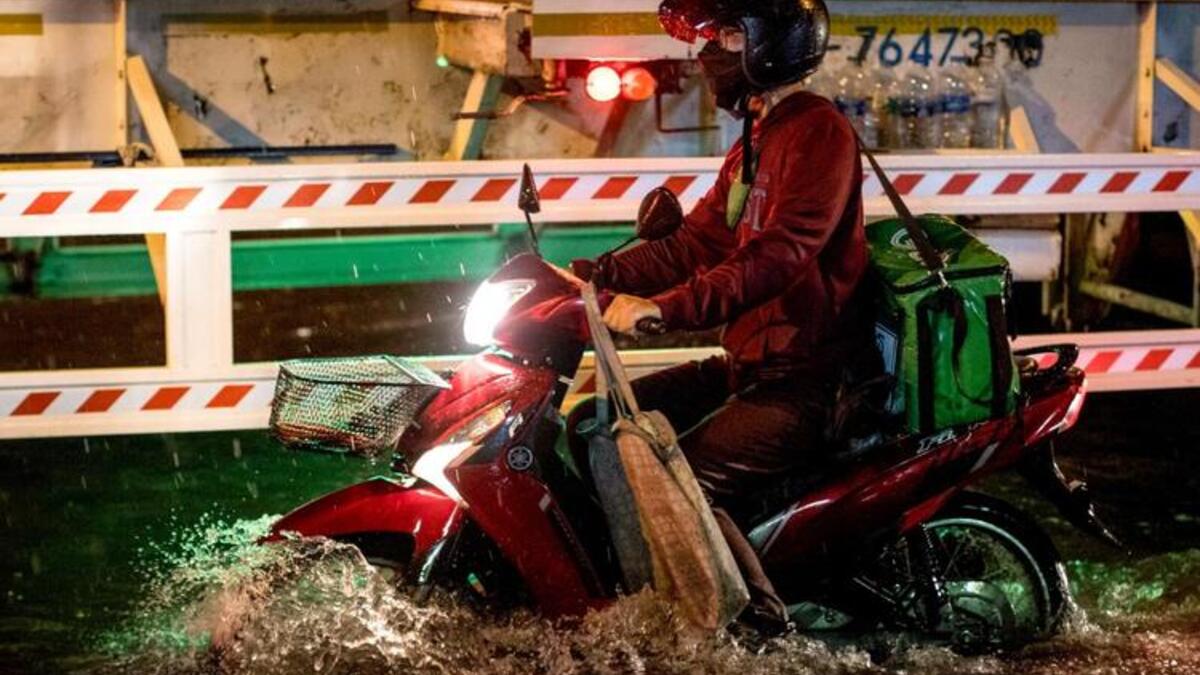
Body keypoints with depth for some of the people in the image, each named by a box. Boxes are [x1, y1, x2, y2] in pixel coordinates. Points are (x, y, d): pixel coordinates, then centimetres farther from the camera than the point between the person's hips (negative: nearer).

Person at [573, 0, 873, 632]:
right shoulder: (756, 140, 19)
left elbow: (776, 256, -28)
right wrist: (599, 275, 2)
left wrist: (662, 308, -35)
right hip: (748, 364, 10)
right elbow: (696, 242, 16)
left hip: (803, 382, -10)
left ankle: (767, 627, -18)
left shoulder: (818, 132, -14)